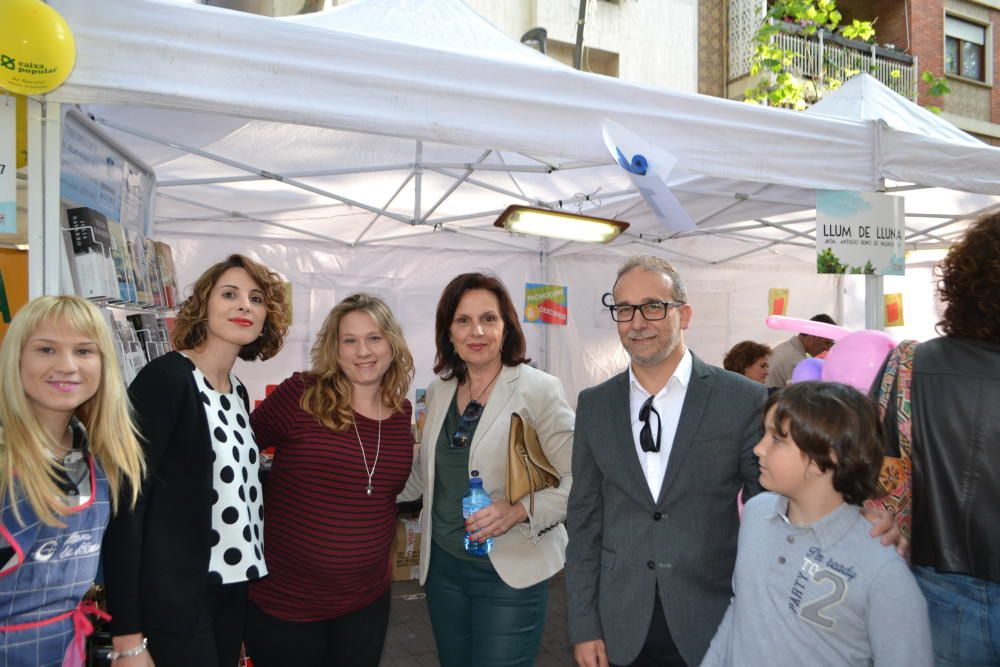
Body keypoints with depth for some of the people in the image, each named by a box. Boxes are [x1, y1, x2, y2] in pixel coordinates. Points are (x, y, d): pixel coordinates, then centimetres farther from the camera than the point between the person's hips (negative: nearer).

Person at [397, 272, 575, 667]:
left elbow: (579, 480, -14)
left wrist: (519, 511, -26)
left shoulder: (538, 389, -13)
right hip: (443, 563, 6)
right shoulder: (438, 392, 5)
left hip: (510, 572, -5)